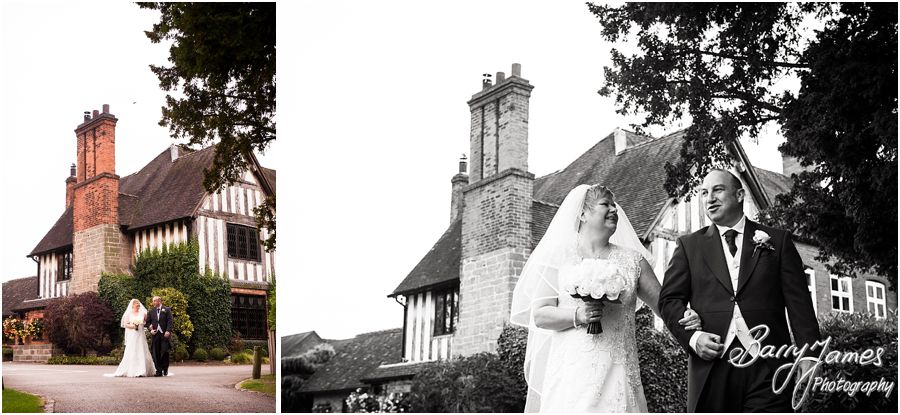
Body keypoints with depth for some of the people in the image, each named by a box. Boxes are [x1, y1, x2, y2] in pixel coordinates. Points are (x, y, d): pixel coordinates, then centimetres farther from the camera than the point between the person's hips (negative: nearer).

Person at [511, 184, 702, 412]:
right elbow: (539, 315, 1)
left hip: (618, 374, 2)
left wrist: (685, 316, -7)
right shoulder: (560, 256, 6)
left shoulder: (632, 260, 12)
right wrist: (578, 316, -13)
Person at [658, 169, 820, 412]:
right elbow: (669, 300, 9)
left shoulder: (777, 241, 13)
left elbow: (799, 303, 7)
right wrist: (692, 337, -9)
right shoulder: (689, 245, 15)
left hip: (766, 366, -1)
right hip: (711, 366, 1)